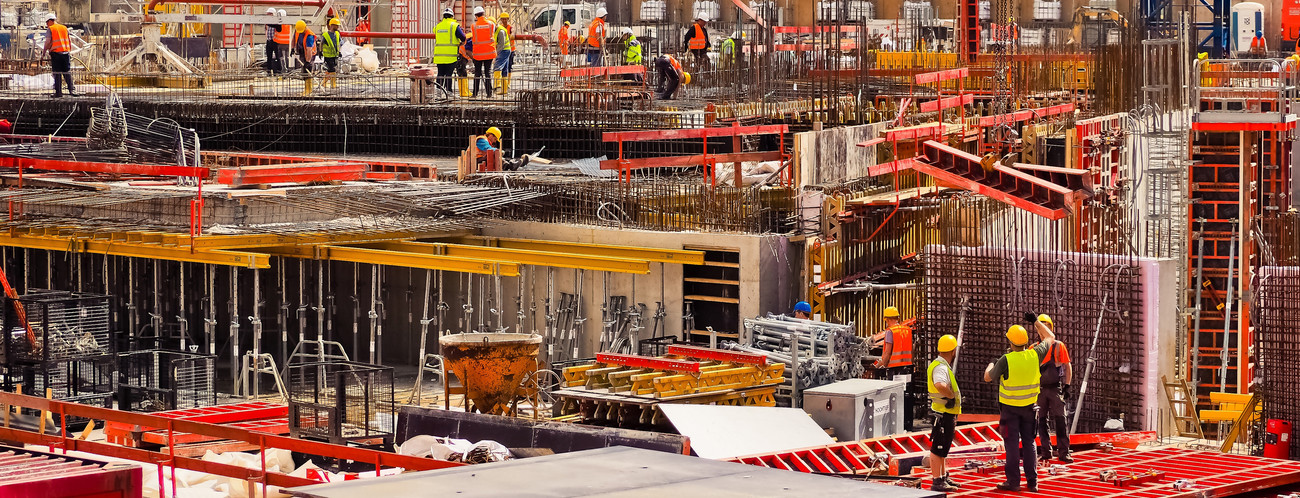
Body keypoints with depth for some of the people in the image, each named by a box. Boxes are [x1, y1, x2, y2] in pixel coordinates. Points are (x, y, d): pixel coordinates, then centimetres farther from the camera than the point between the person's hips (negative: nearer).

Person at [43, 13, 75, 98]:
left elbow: (47, 42, -8)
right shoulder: (65, 28, 14)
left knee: (57, 73, -1)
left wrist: (44, 51, 2)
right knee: (67, 73, 6)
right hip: (66, 52, 4)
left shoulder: (50, 29, -1)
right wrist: (70, 51, 19)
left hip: (55, 52, -4)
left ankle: (58, 92, -1)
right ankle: (71, 90, -2)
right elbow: (70, 41, 13)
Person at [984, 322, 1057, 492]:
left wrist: (990, 366, 15)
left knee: (1012, 443, 2)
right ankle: (1032, 482, 10)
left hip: (1010, 407, -4)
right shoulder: (1034, 355, -9)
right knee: (1029, 443, 10)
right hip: (1029, 406, 4)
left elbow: (988, 378, -6)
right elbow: (1050, 338, 10)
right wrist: (1036, 322, 19)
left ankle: (1013, 481, 3)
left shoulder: (1006, 360, -20)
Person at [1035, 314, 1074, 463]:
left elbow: (1067, 367, 3)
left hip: (1055, 388, -3)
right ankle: (1045, 451, 11)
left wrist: (1067, 386, -5)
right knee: (1041, 421, 4)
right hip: (1039, 389, 3)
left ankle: (1063, 452, -6)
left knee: (1060, 420, -7)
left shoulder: (1058, 346, 2)